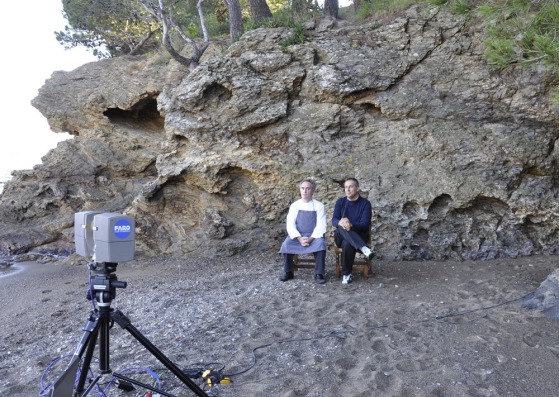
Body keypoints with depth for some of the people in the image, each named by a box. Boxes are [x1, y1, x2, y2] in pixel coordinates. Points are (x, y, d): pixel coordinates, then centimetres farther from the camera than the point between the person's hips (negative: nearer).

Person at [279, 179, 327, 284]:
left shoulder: (319, 205, 1)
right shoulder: (294, 205, 5)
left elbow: (321, 225, -7)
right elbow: (290, 224, -3)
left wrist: (310, 238, -21)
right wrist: (299, 238, -19)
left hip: (314, 236, -1)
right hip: (297, 236, 1)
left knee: (321, 244, -32)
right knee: (286, 244, -27)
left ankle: (319, 274, -20)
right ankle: (288, 272, -8)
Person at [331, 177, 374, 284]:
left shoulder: (365, 203, -3)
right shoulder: (340, 202, 6)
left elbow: (365, 224, -14)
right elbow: (334, 220, -4)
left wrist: (351, 225, -34)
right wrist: (340, 222, -30)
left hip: (358, 235, -2)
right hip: (341, 236, 2)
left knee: (347, 244, -37)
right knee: (342, 227, -33)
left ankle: (346, 274, -21)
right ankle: (363, 248, -46)